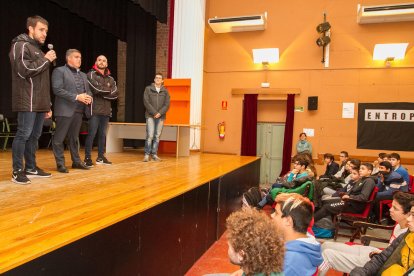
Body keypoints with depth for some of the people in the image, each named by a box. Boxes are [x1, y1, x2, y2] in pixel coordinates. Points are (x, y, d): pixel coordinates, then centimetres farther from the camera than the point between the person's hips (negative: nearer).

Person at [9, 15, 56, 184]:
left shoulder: (39, 50, 24)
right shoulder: (20, 45, -1)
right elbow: (24, 70, -17)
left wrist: (48, 105, 18)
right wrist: (45, 59, -8)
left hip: (40, 103, 8)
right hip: (27, 102, -8)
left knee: (34, 135, 9)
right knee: (23, 134, -7)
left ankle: (31, 168, 17)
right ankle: (17, 171, 0)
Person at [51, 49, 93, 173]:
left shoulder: (83, 75, 20)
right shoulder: (59, 71, -2)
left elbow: (88, 90, 20)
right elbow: (57, 89, -13)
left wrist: (89, 97, -5)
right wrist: (76, 97, -18)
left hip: (79, 110, 7)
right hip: (65, 110, -6)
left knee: (74, 138, 15)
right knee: (59, 138, 0)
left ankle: (76, 161, 21)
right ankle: (60, 163, 8)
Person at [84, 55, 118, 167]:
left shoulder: (110, 79, 17)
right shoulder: (91, 74, 2)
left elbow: (115, 94, 3)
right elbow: (96, 89, -15)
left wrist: (102, 92, -7)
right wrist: (108, 90, -1)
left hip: (106, 111, 6)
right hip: (94, 110, -5)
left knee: (102, 135, 11)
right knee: (91, 134, -6)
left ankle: (100, 157, 19)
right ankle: (87, 158, 0)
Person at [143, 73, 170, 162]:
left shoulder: (165, 91, 10)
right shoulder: (148, 89, 5)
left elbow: (167, 104, 3)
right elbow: (146, 102, -3)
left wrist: (160, 113, -11)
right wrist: (154, 113, -11)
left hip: (161, 117, 2)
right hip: (150, 116, -2)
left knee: (157, 136, 4)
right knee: (150, 135, -9)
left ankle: (154, 154, 11)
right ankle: (147, 154, -2)